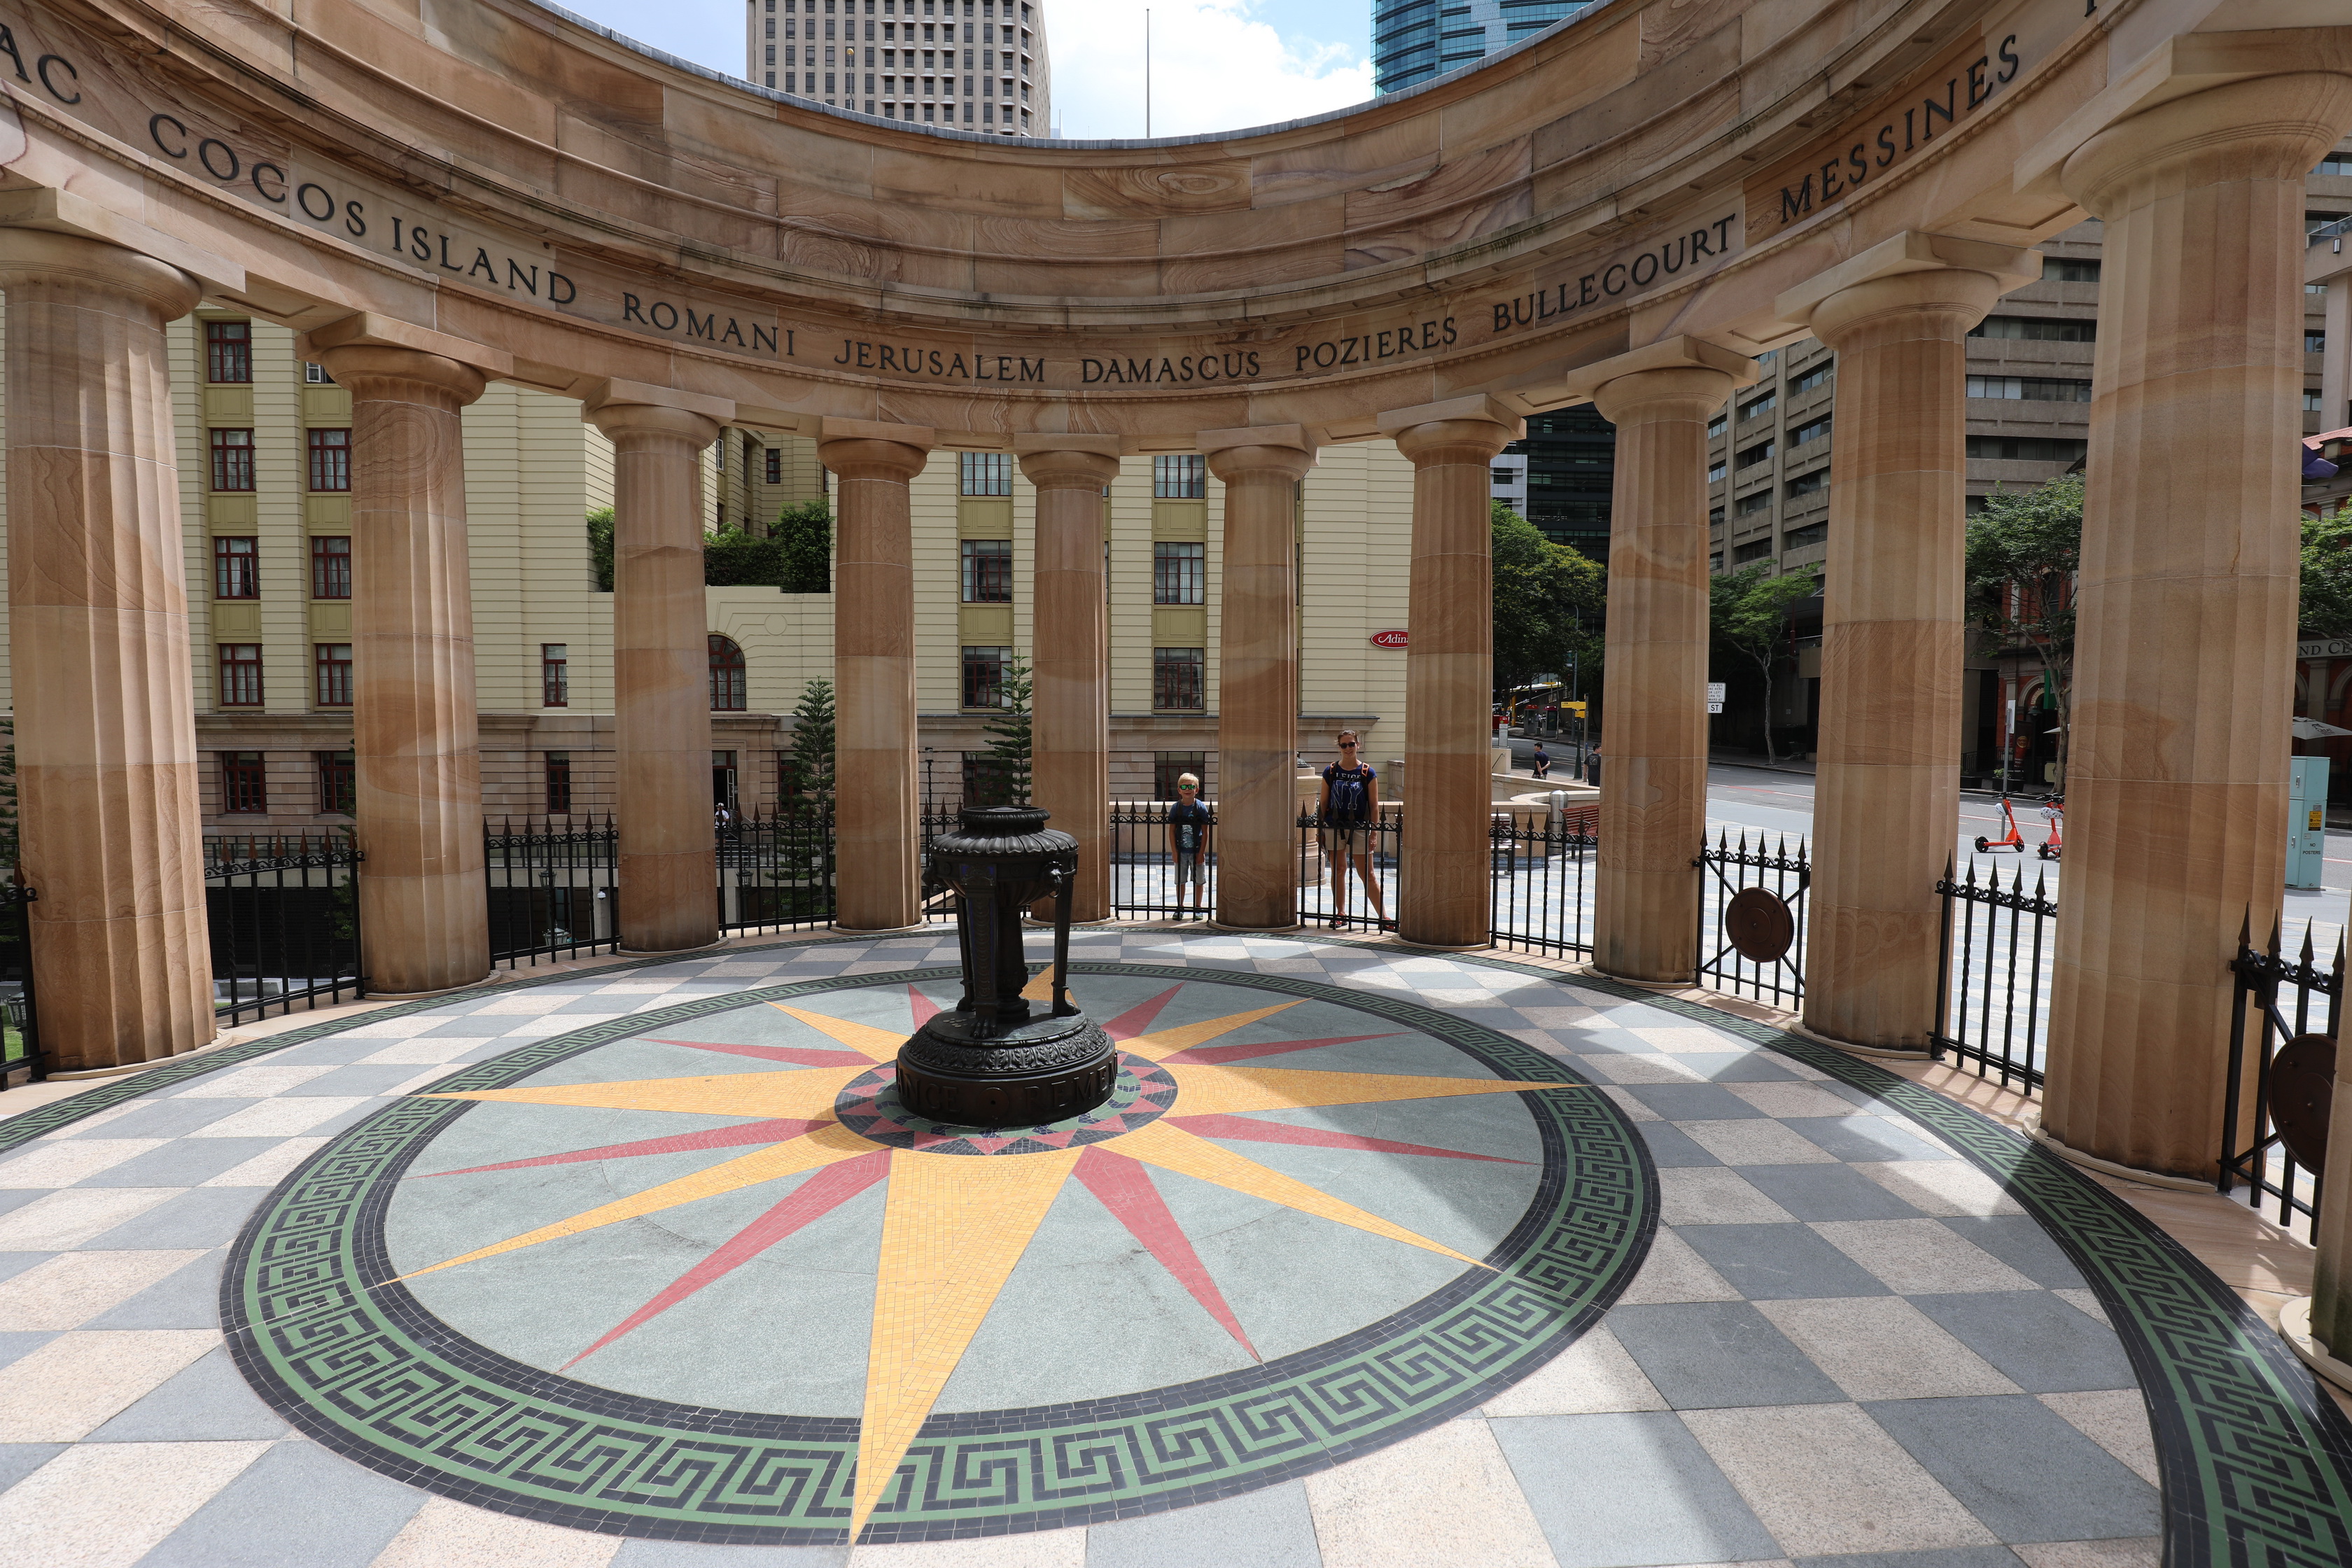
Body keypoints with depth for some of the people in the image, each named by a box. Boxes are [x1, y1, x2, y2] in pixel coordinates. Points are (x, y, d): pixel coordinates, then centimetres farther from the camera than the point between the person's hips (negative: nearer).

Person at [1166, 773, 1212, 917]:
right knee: (1180, 881, 10)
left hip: (1196, 851, -1)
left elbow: (1205, 832, -5)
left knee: (1198, 881, 8)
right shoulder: (1176, 808, -2)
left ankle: (1198, 907, 21)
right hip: (1180, 851, 1)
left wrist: (1202, 852, -8)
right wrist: (1174, 851, -5)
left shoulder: (1200, 808, -7)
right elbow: (1172, 831, 1)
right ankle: (1180, 907, 22)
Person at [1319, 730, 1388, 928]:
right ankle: (1340, 914, 19)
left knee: (1367, 874, -2)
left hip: (1360, 828, -2)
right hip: (1334, 827, 2)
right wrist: (1320, 830, 5)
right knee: (1338, 870, 8)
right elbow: (1323, 804, 8)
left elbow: (1374, 805, 0)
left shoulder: (1368, 773, -1)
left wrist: (1374, 832, -5)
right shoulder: (1330, 772, 3)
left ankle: (1383, 916, 3)